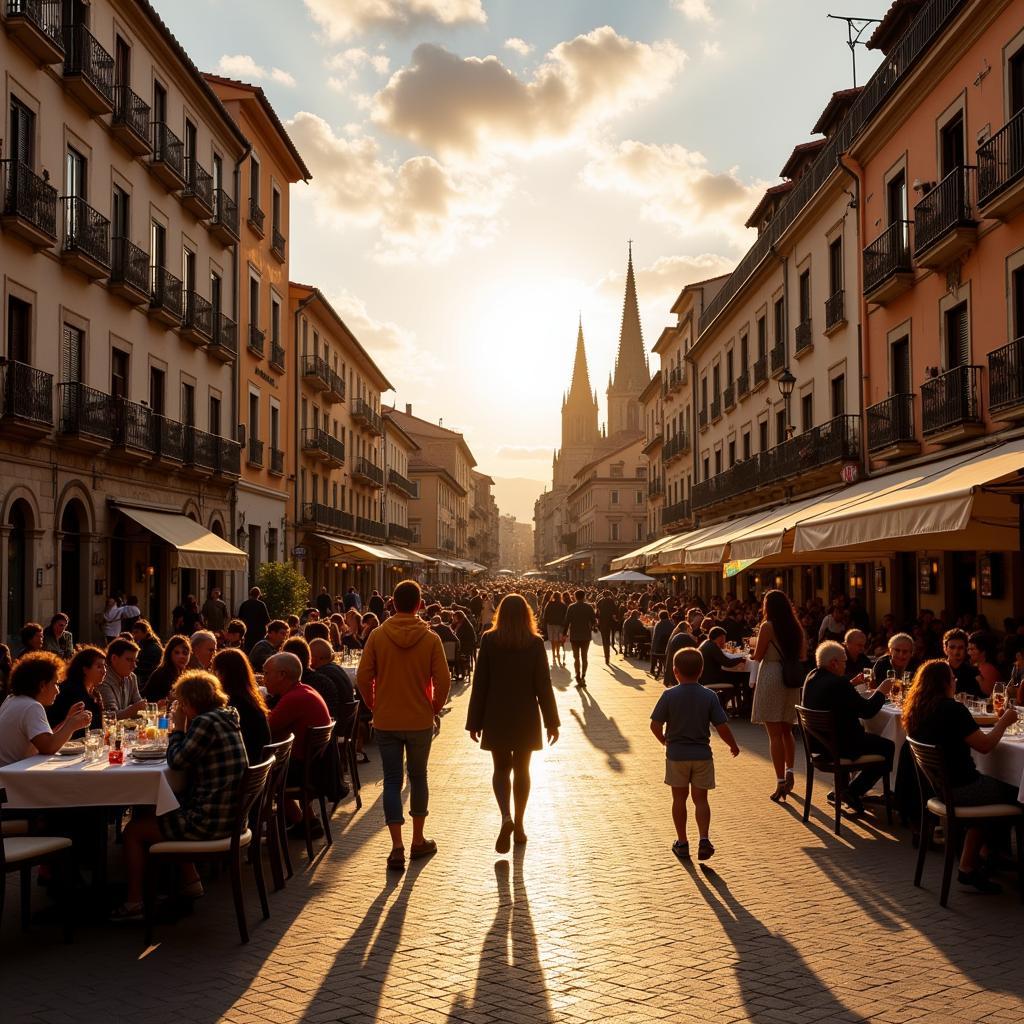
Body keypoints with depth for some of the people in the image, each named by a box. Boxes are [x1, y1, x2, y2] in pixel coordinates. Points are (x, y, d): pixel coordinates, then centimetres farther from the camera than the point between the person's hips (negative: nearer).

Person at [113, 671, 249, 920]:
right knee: (155, 814, 32)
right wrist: (182, 728, 10)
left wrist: (178, 727, -3)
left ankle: (134, 903, 13)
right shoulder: (225, 718, 11)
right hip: (227, 814, 10)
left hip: (209, 820, -10)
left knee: (134, 829, 5)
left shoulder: (206, 722, -18)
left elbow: (176, 761, -15)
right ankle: (190, 881, 33)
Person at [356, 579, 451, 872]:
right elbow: (443, 680, -10)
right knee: (418, 778, 16)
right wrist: (435, 709, 6)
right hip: (420, 720, 0)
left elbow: (363, 677, -8)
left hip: (386, 720, 0)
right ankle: (418, 841, 24)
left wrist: (373, 706, 8)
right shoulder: (430, 639, -9)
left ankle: (397, 846, -2)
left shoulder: (377, 636, -7)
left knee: (392, 781, 6)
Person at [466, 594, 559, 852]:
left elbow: (480, 683, -6)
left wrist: (474, 722, 0)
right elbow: (543, 684, -6)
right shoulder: (535, 642, -8)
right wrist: (551, 721, 1)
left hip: (496, 716, 0)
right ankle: (519, 826, 21)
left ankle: (506, 817, -11)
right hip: (526, 717, 0)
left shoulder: (489, 640, -9)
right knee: (521, 770, 15)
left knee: (501, 768, 12)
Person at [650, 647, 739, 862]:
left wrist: (664, 740, 11)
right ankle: (704, 838, -5)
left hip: (676, 755, -1)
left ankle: (682, 842, 17)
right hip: (702, 755, 1)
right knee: (700, 798, 10)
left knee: (679, 798, 12)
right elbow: (722, 727, -7)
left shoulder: (669, 695, -10)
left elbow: (655, 725, -9)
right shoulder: (710, 696, -7)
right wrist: (734, 746, 10)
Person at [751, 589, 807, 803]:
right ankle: (789, 770, 12)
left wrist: (758, 639, 8)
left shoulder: (767, 627, -10)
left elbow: (757, 656, -7)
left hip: (771, 678, -6)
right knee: (787, 730, 20)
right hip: (791, 681, 6)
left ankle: (781, 782, -5)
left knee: (774, 733, -3)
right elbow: (802, 656, 11)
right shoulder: (796, 627, 7)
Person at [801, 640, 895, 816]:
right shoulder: (838, 683, -23)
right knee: (889, 747, 3)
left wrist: (851, 684, 19)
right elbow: (868, 710, -16)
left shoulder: (811, 678, 3)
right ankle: (853, 792, 2)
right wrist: (881, 691, 0)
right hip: (840, 745, -9)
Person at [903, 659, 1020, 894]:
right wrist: (1004, 721, -3)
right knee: (1012, 793, 8)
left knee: (992, 786, 25)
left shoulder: (916, 710, 4)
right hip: (959, 789, -8)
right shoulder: (952, 709, -21)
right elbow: (984, 745, -18)